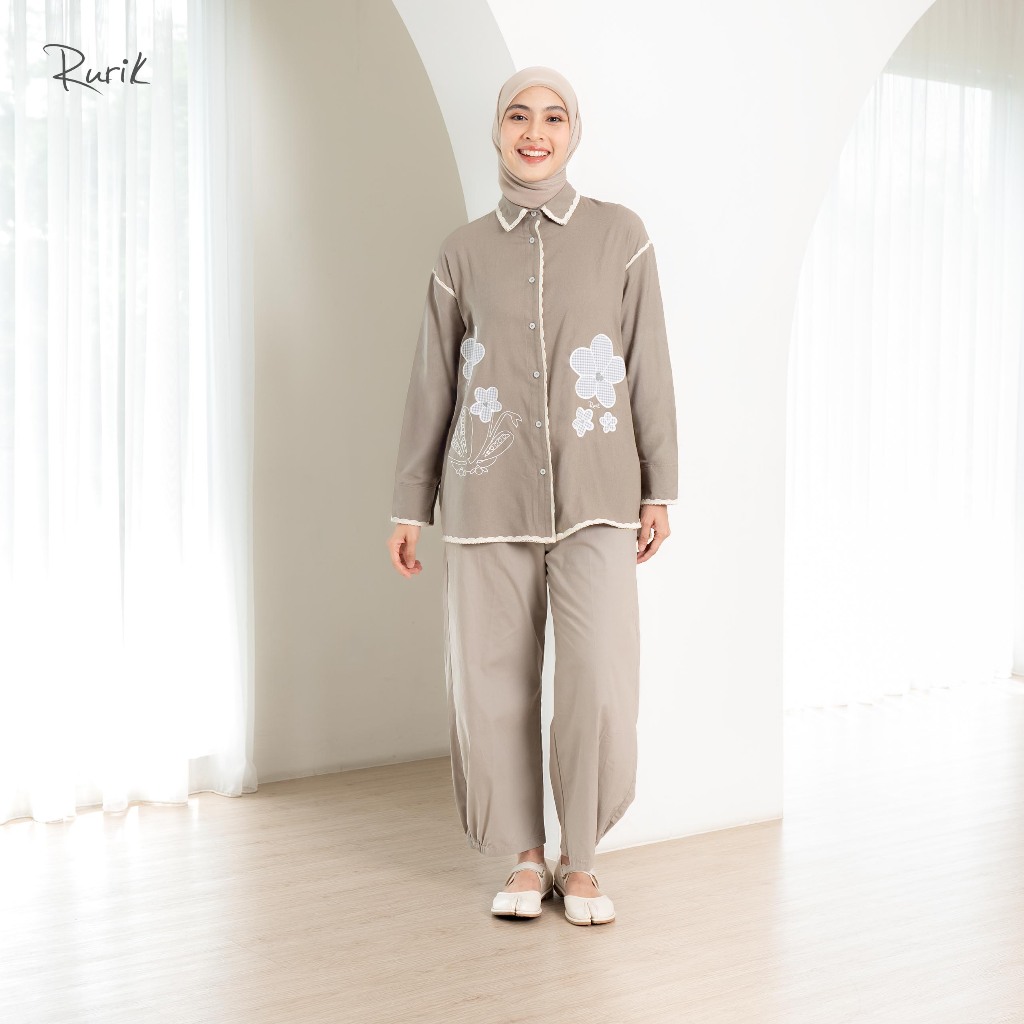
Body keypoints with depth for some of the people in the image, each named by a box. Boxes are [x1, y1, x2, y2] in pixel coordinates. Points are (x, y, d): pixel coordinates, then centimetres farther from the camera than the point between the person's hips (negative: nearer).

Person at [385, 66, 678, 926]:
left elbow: (649, 369, 5)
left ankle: (581, 862, 10)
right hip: (488, 499, 2)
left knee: (601, 682, -10)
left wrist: (659, 489, 2)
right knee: (492, 685, 2)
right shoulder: (464, 251, 8)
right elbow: (432, 384, 10)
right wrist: (410, 507, 9)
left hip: (594, 498, -1)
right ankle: (526, 859, 20)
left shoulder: (620, 234, 5)